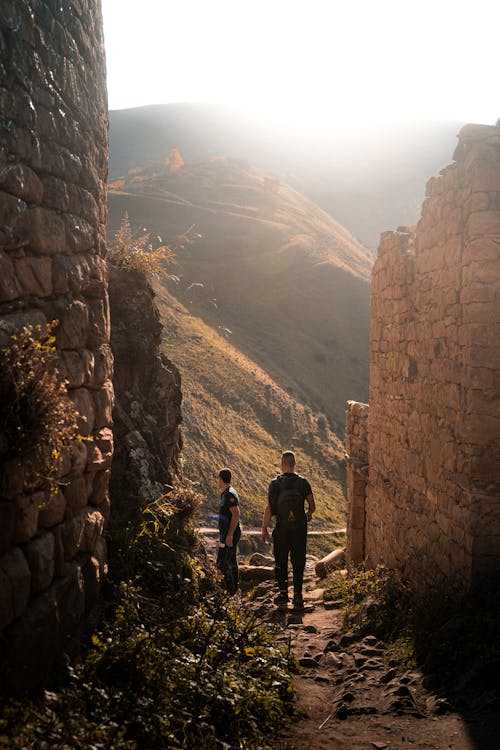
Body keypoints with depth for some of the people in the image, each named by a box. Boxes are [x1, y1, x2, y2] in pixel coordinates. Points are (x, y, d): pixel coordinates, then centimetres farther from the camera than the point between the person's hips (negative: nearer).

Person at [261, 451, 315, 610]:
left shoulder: (275, 483, -6)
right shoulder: (303, 482, -2)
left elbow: (268, 508, -8)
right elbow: (312, 505, 0)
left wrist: (264, 528, 1)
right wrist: (309, 514, 22)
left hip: (281, 529, -1)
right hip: (299, 529, 1)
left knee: (280, 562, 12)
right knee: (298, 563, 8)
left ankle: (283, 593, 15)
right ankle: (297, 595, 7)